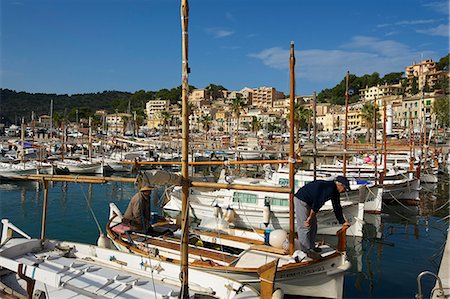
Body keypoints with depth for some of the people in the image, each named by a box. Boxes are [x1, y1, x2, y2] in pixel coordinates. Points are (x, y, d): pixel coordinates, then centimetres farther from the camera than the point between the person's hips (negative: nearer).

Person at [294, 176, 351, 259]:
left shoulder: (334, 190, 7)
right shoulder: (330, 188, -25)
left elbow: (337, 207, 18)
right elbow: (318, 203, -27)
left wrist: (342, 221, 22)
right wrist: (310, 217, -22)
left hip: (309, 202, 11)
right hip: (301, 200, -11)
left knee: (313, 225, 14)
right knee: (305, 226, -8)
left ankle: (311, 247, 24)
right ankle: (307, 250, -2)